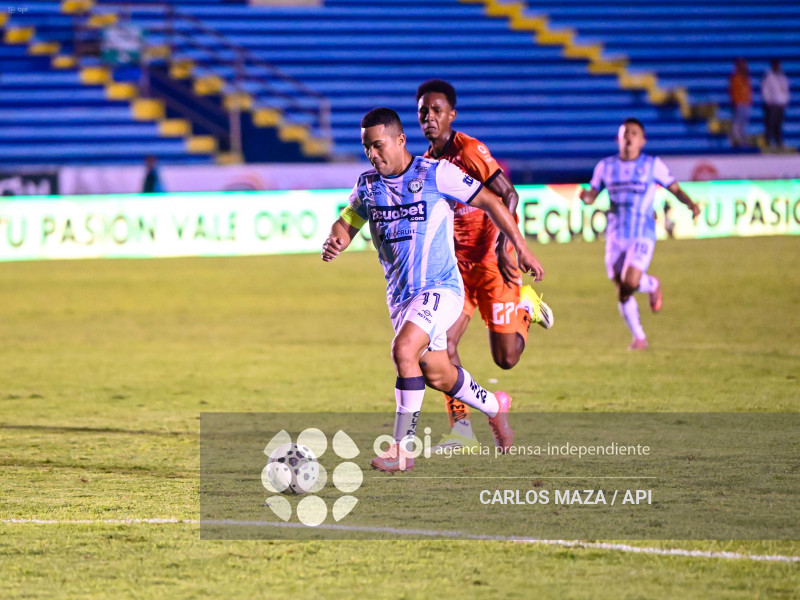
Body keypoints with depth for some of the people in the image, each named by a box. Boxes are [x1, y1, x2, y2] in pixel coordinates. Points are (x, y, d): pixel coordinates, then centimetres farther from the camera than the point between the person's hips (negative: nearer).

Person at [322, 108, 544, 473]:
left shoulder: (435, 174, -11)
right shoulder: (367, 185, 5)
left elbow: (489, 202, -3)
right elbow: (346, 223, 15)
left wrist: (521, 248, -2)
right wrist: (334, 243, -10)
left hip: (439, 287, -7)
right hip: (399, 293, 7)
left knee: (403, 350, -27)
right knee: (436, 375, 14)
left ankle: (403, 448, -21)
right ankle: (494, 407, 43)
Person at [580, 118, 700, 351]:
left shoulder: (652, 165, 1)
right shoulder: (606, 166, 8)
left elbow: (675, 188, 6)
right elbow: (592, 195, 13)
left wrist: (690, 204, -13)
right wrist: (585, 196, -11)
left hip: (643, 236, -3)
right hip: (615, 236, 3)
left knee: (630, 283, -23)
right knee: (622, 292, 3)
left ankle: (653, 285, 13)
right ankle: (639, 338, 20)